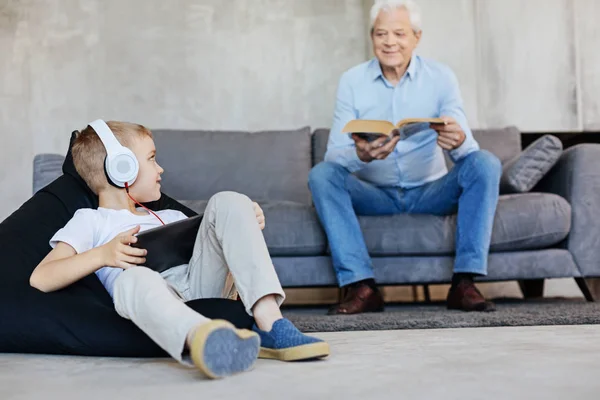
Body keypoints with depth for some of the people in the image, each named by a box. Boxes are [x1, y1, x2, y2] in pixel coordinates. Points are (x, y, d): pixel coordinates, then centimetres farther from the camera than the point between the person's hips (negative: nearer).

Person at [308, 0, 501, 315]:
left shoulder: (440, 77, -4)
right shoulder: (352, 81, -4)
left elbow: (468, 150, -14)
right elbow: (334, 153, -13)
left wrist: (458, 142, -40)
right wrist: (360, 155, -38)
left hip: (431, 192, 0)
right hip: (374, 194, 0)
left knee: (485, 163, -23)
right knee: (322, 174, -25)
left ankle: (464, 282, -25)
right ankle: (360, 286, -27)